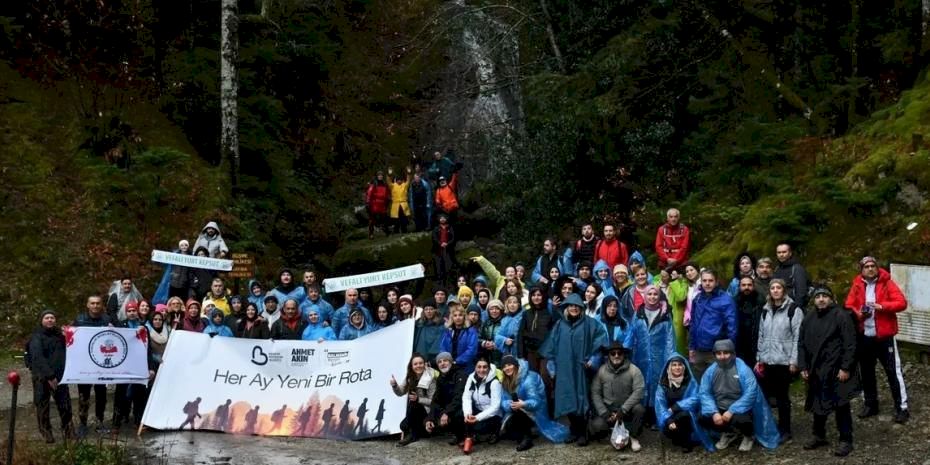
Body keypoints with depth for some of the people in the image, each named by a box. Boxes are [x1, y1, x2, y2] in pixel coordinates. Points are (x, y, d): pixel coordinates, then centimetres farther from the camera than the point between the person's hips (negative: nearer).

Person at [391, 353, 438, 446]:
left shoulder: (430, 378, -17)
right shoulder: (410, 377, 0)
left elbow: (432, 401, -16)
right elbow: (401, 392, 2)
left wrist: (418, 399, -29)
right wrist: (394, 385, -18)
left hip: (427, 411, -4)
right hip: (414, 412, 4)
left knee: (412, 405, -31)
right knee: (404, 425, -20)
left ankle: (411, 435, -18)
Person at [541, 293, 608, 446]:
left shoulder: (589, 323, 0)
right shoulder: (559, 325, 10)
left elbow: (601, 336, -6)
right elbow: (551, 346, 12)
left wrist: (593, 358, -12)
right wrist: (551, 364, 6)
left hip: (581, 369, -3)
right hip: (564, 369, 3)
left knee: (581, 400, -4)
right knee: (568, 401, 5)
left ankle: (582, 433, 3)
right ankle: (574, 431, 15)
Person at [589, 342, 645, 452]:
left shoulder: (633, 370, -10)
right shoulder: (601, 371, -3)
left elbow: (639, 391, -18)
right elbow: (595, 393, -2)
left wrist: (623, 409, -23)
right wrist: (604, 413, -14)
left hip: (627, 409, -1)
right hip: (608, 408, 1)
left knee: (639, 408, -33)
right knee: (596, 425, -26)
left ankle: (634, 437, -9)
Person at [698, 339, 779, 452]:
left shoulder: (743, 370, -15)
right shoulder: (711, 371, -3)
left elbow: (750, 394, -22)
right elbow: (705, 393, -4)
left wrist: (732, 411, -26)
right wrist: (714, 412, -20)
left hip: (740, 409, -5)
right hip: (719, 408, 5)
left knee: (741, 420, -37)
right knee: (702, 418, -19)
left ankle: (749, 436, 5)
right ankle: (728, 433, 13)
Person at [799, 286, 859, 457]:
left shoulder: (841, 316, -10)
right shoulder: (808, 319, 11)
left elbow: (850, 344, -13)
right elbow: (802, 344, 13)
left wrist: (845, 368, -17)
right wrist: (803, 367, 5)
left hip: (836, 371, -6)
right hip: (816, 371, 6)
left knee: (841, 406, 0)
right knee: (818, 404, 15)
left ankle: (845, 440, 8)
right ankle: (819, 435, 30)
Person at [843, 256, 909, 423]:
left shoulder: (887, 283, -5)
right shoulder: (857, 285, 5)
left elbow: (902, 303, -11)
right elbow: (848, 306, 6)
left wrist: (882, 306, -23)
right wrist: (858, 313, -14)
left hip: (884, 336, -4)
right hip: (864, 336, 4)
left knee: (893, 371, -3)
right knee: (866, 372, 13)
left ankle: (902, 408, 1)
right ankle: (870, 405, 27)